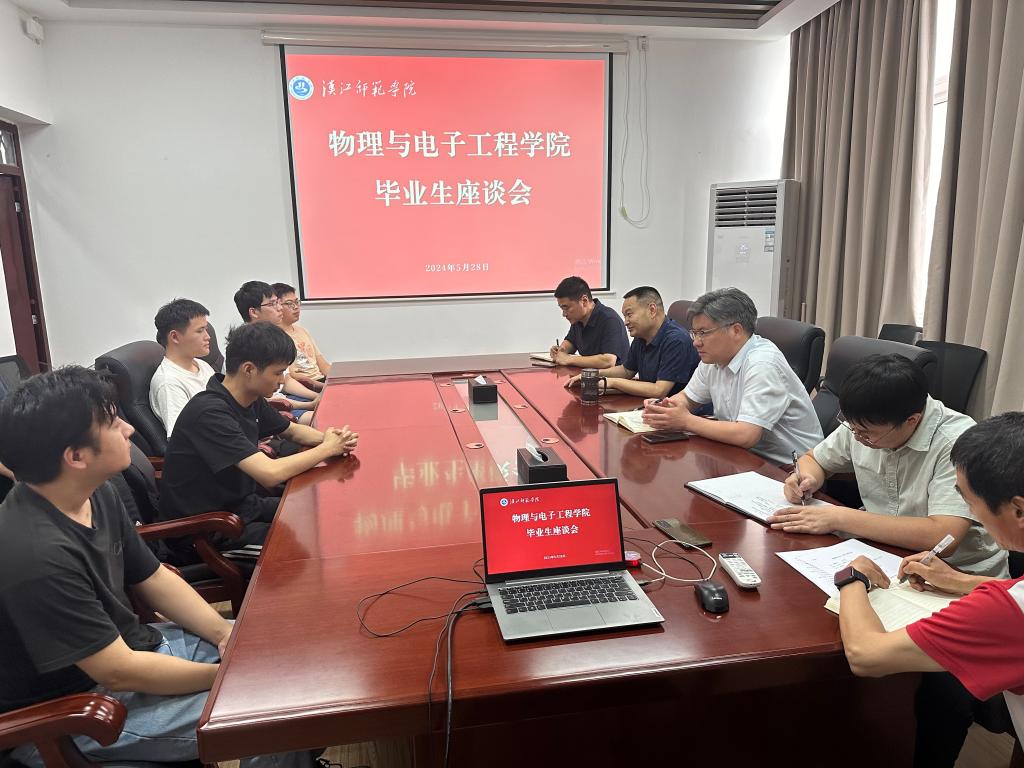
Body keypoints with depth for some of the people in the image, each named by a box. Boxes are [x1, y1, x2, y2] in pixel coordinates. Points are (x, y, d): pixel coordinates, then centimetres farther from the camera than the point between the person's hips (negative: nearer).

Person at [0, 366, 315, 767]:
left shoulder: (95, 495, -5)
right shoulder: (37, 554, -32)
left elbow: (153, 577, 7)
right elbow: (119, 672, -26)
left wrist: (223, 631, -6)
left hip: (130, 644, 8)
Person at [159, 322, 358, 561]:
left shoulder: (251, 400, 0)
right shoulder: (209, 413, -28)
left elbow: (292, 430, 17)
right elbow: (270, 474, -35)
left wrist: (329, 438, -6)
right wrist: (327, 448, -19)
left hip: (241, 505, 9)